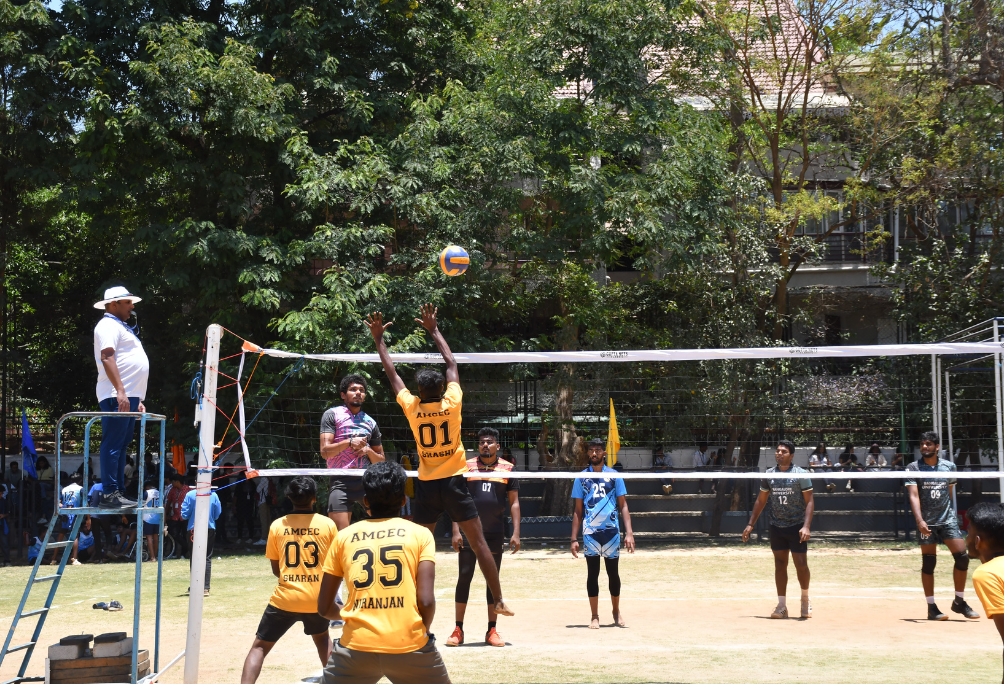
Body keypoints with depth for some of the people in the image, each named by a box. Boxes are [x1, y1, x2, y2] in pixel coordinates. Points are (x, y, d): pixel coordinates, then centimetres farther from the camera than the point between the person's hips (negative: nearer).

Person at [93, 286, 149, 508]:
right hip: (117, 396, -10)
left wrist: (137, 400, 25)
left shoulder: (120, 326, 26)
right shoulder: (109, 325, -6)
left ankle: (119, 493, 13)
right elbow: (107, 358, -19)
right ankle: (110, 494, -13)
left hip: (128, 396, 10)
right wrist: (120, 391, -27)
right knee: (113, 445, -11)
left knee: (121, 446, 10)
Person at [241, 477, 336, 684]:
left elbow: (276, 570, 8)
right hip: (317, 598, 1)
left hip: (285, 599, -1)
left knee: (259, 647, 7)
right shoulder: (328, 525, -1)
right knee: (322, 638, 30)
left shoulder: (277, 526, 0)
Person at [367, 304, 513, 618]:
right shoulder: (451, 403, -7)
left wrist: (379, 339, 18)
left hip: (426, 485, 1)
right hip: (454, 482, -1)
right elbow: (451, 363, 7)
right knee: (478, 543, 3)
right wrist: (434, 330, 17)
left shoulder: (412, 407, -4)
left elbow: (392, 373, 8)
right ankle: (498, 601, 4)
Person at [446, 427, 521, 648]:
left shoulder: (508, 468, 6)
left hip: (495, 535, 1)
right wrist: (456, 531, -4)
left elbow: (514, 503, 7)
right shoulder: (466, 467, 4)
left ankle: (491, 630, 12)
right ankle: (458, 630, 6)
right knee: (464, 577, -1)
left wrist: (516, 533, -1)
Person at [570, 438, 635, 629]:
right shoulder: (581, 478, 7)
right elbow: (578, 510, 9)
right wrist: (574, 538, 3)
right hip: (590, 532, 0)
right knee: (593, 573, 2)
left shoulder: (614, 476, 5)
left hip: (611, 531, 0)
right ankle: (594, 616, 9)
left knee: (613, 572, 8)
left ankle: (616, 612, 23)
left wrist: (629, 532, -4)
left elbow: (623, 506, 5)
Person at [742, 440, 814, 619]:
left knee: (801, 564, -4)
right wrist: (751, 524, 11)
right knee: (780, 564, 3)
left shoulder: (801, 474, -6)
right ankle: (782, 606, 7)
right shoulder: (769, 474, 6)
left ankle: (805, 599, 21)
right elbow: (761, 500, 15)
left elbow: (809, 502, -8)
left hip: (797, 526, -3)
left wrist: (806, 526, -19)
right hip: (776, 527, 3)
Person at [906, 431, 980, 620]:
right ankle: (931, 607, 8)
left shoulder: (949, 466, 7)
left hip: (948, 519, 3)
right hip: (926, 522, -3)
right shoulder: (913, 469, -3)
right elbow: (913, 495, -13)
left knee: (962, 557, -6)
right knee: (928, 563, -1)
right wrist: (920, 520, -26)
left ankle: (959, 602, 11)